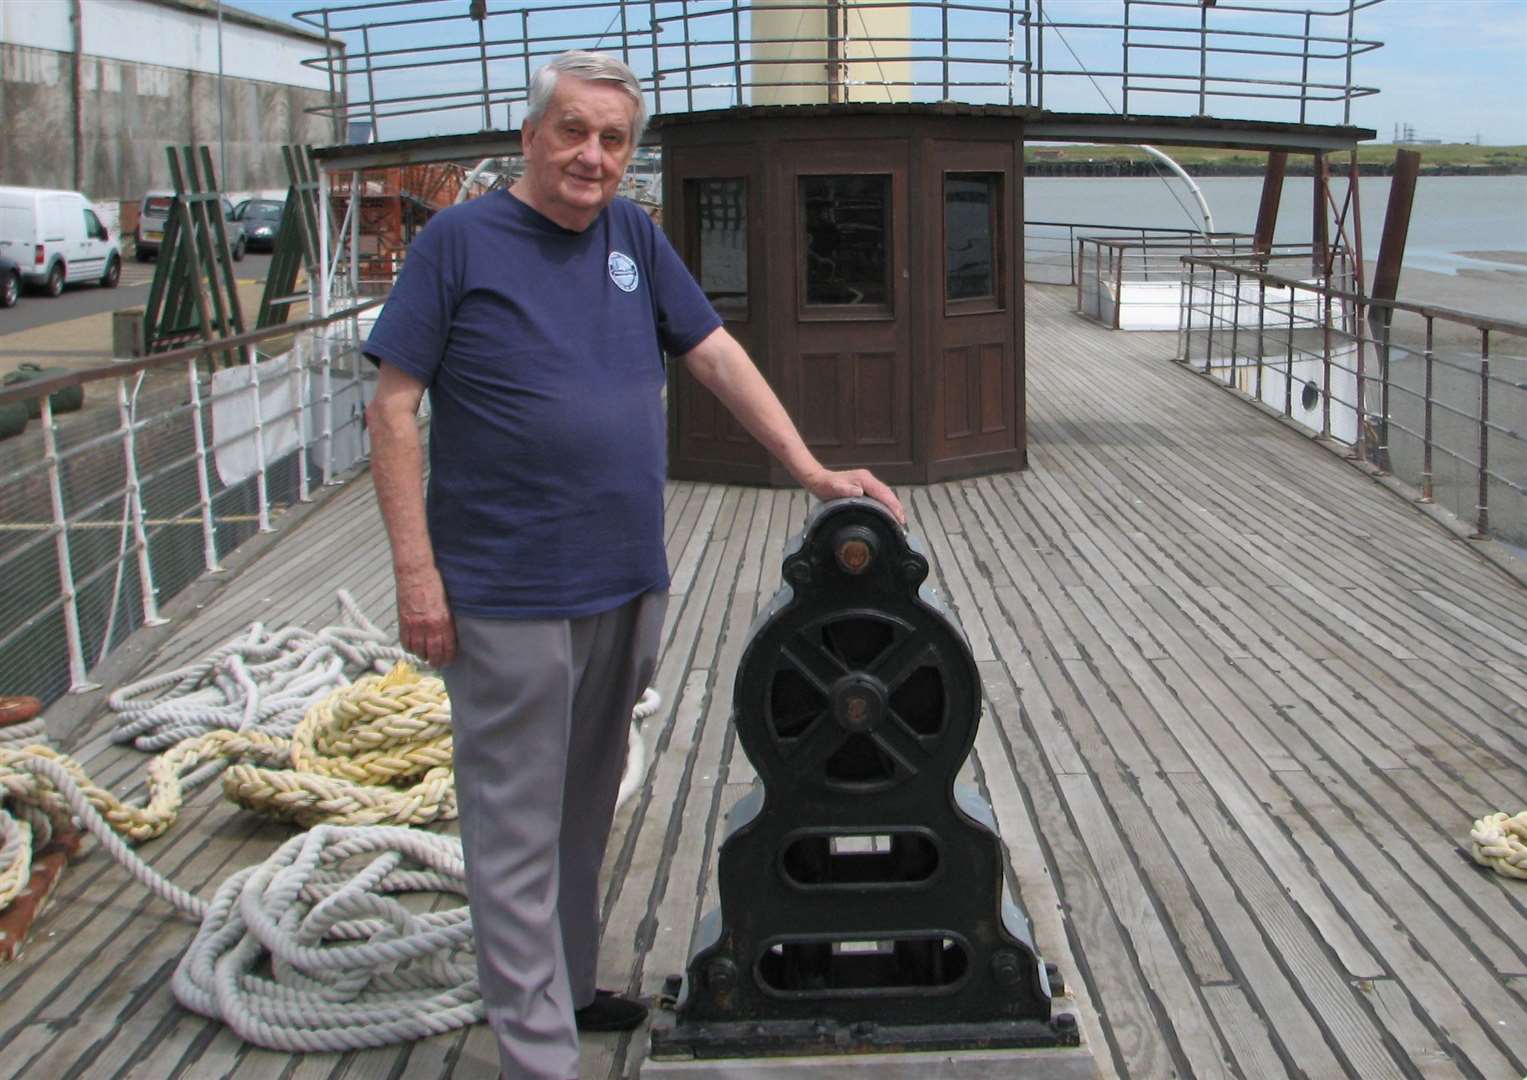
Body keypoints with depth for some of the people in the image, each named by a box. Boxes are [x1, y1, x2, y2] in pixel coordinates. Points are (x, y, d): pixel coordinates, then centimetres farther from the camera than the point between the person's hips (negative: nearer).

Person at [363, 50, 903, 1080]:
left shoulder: (633, 235, 9)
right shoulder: (460, 241, -7)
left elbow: (716, 354, 10)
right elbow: (395, 408, -8)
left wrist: (812, 470, 2)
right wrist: (416, 572, -13)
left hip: (629, 585, 6)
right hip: (509, 599, -6)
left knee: (589, 808, 19)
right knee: (518, 831, 2)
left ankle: (572, 986, 36)